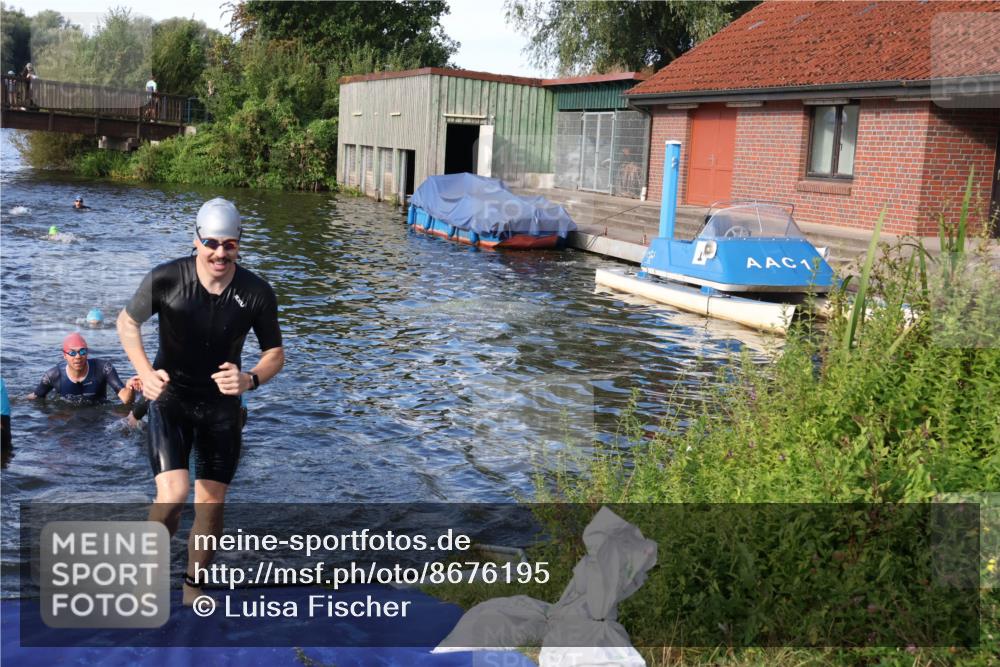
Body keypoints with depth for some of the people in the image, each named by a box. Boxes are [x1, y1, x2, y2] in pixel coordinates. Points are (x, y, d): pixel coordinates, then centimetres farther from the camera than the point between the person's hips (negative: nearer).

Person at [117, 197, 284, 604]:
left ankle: (193, 586, 30)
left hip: (221, 404, 2)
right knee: (172, 495, -18)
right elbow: (127, 322, 2)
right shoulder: (165, 279, -16)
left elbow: (275, 354, -1)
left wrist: (250, 380, -22)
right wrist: (145, 373, -12)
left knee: (211, 503, 8)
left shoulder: (257, 293, -13)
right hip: (170, 398, -2)